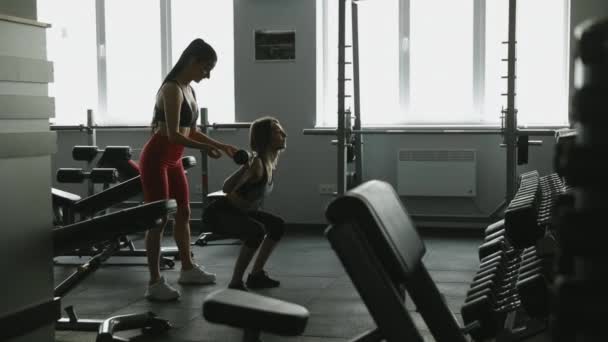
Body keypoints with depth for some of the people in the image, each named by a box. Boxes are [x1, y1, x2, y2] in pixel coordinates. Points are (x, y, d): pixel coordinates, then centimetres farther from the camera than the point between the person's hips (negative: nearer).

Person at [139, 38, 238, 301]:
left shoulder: (189, 90, 10)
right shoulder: (172, 89, -18)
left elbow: (191, 131, 17)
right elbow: (173, 135, -24)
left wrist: (220, 145, 13)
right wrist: (206, 149, -20)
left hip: (173, 160, 10)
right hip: (155, 160, -10)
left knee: (183, 214, 18)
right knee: (158, 220, -6)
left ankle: (187, 269, 32)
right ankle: (155, 283, 1)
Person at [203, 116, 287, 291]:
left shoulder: (271, 161, 0)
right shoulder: (257, 163, -27)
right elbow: (226, 188, -39)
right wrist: (245, 167, -51)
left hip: (237, 211, 10)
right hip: (218, 212, -10)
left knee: (277, 225, 12)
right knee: (256, 231, -31)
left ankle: (256, 275, 19)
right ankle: (235, 284, -17)